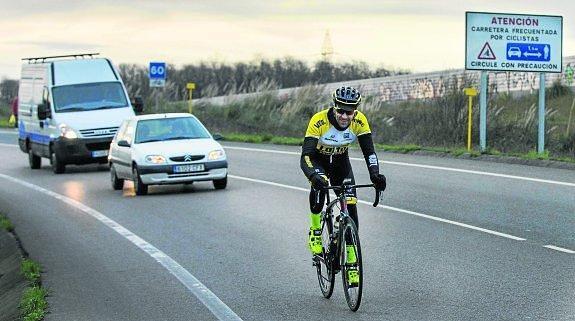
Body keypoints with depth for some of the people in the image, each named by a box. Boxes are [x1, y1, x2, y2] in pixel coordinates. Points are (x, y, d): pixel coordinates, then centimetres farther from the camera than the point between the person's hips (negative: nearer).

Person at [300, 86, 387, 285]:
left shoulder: (359, 121, -26)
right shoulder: (319, 121, -35)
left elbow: (369, 151, -24)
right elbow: (305, 156, -39)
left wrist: (375, 174, -44)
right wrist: (314, 176, -58)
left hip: (341, 162, 3)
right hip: (318, 159, -3)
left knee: (350, 206, -10)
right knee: (319, 185, -36)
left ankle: (352, 262, -2)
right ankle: (315, 232, -12)